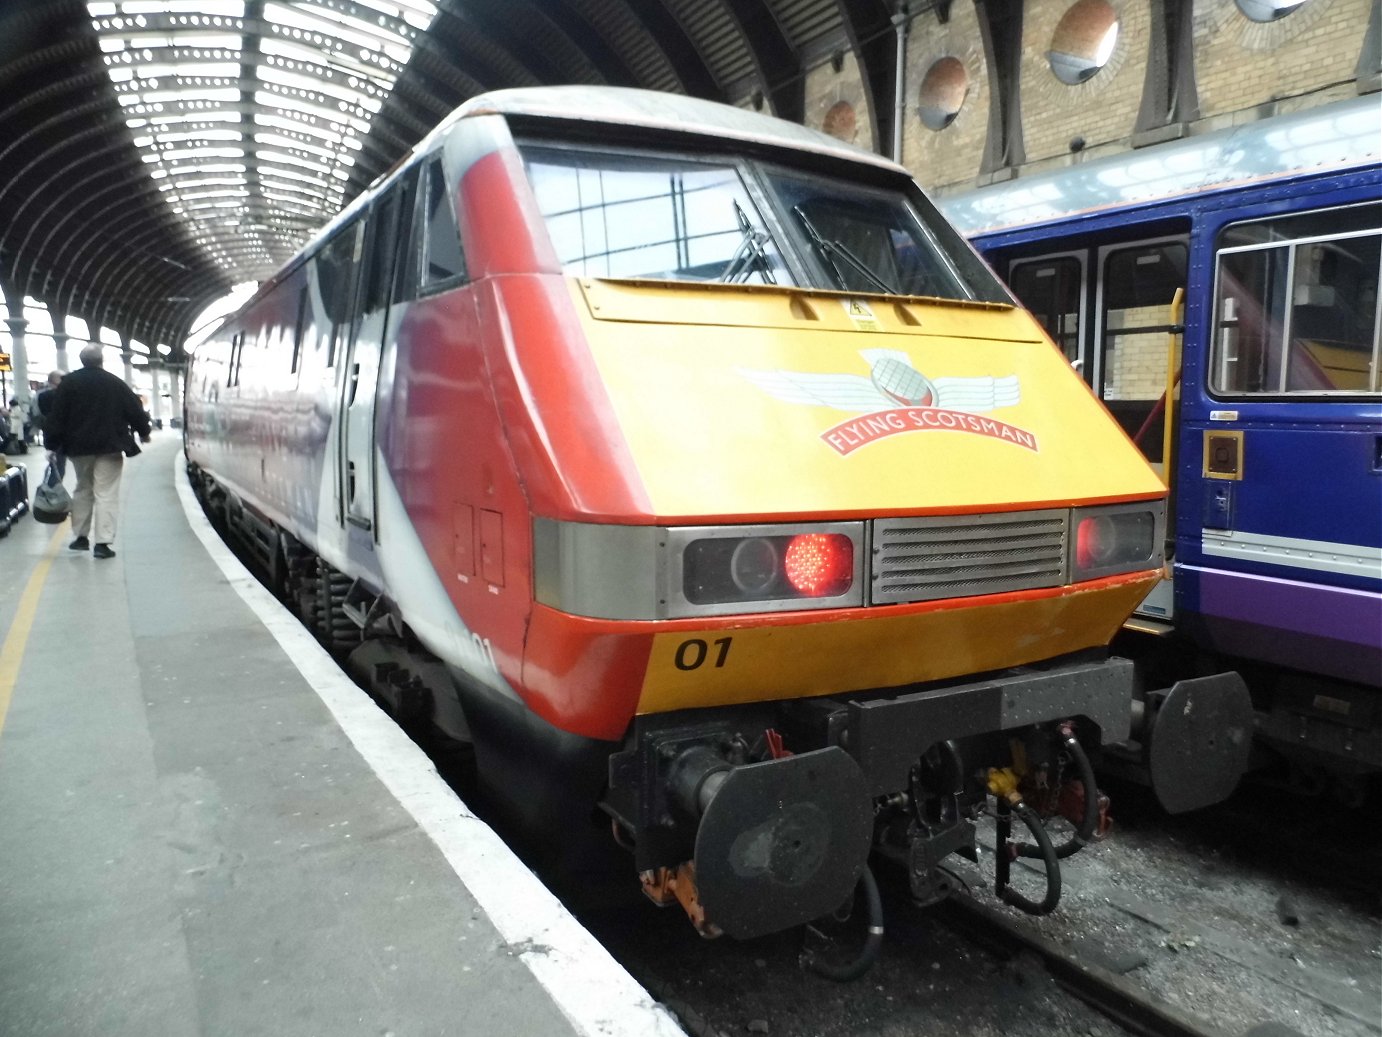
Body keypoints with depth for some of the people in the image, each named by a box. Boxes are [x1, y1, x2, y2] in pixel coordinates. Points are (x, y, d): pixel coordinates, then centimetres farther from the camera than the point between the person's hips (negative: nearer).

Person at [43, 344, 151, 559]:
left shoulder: (68, 383, 1)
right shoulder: (115, 383, -2)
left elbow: (56, 415, -1)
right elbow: (135, 409, 1)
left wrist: (53, 444, 3)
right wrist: (144, 432, 18)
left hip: (79, 445, 3)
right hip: (109, 445, -3)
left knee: (83, 489, 20)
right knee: (105, 494, -3)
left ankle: (81, 537, 26)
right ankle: (102, 543, -8)